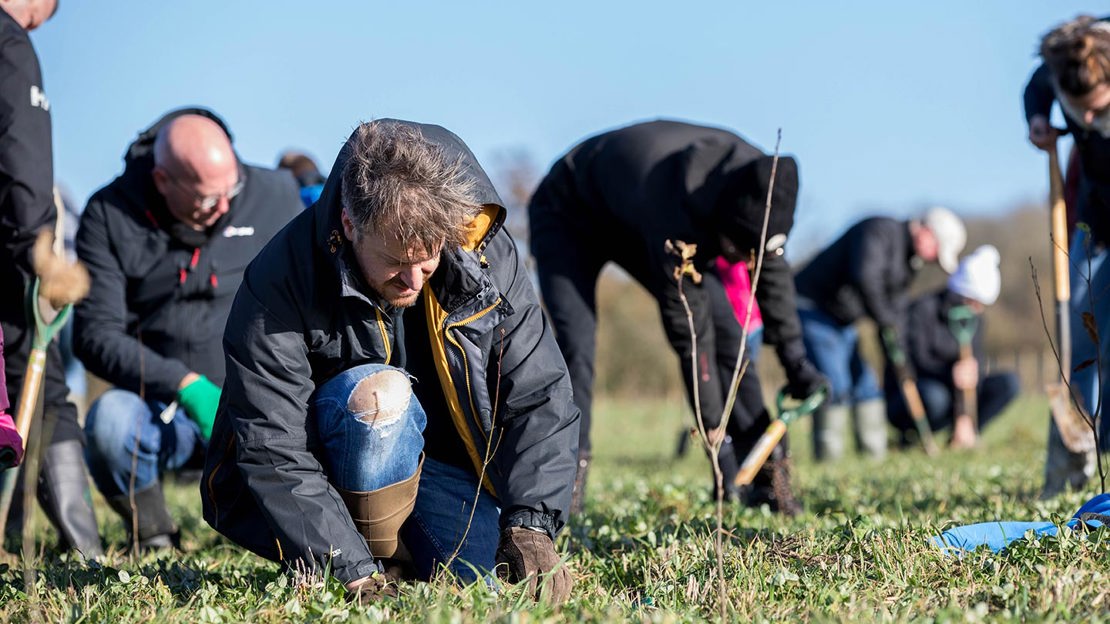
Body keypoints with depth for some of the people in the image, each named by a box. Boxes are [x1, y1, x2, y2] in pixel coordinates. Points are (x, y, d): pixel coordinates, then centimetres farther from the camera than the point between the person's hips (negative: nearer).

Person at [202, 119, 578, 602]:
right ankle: (376, 558, -14)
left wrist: (530, 525, -23)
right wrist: (354, 574, -35)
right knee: (380, 393, -35)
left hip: (452, 466, 4)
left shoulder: (488, 256, -14)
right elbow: (272, 453, -28)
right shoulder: (279, 284, -25)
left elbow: (539, 399, -9)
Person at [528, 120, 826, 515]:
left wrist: (794, 357, 2)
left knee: (726, 332, -4)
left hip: (636, 222, 7)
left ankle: (765, 474, 2)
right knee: (575, 346, -27)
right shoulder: (675, 219, -45)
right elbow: (688, 333, -36)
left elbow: (772, 272, -4)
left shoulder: (756, 179, -25)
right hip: (568, 218, -7)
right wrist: (714, 432, -30)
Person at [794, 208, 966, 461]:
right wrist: (886, 323, -28)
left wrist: (898, 356, 6)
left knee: (867, 389, 9)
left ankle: (874, 455, 15)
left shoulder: (909, 262, 13)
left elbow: (893, 310, 16)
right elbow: (864, 278, -32)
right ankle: (827, 459, -16)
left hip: (842, 322, 10)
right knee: (836, 389, -17)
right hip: (813, 311, -10)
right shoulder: (880, 231, -17)